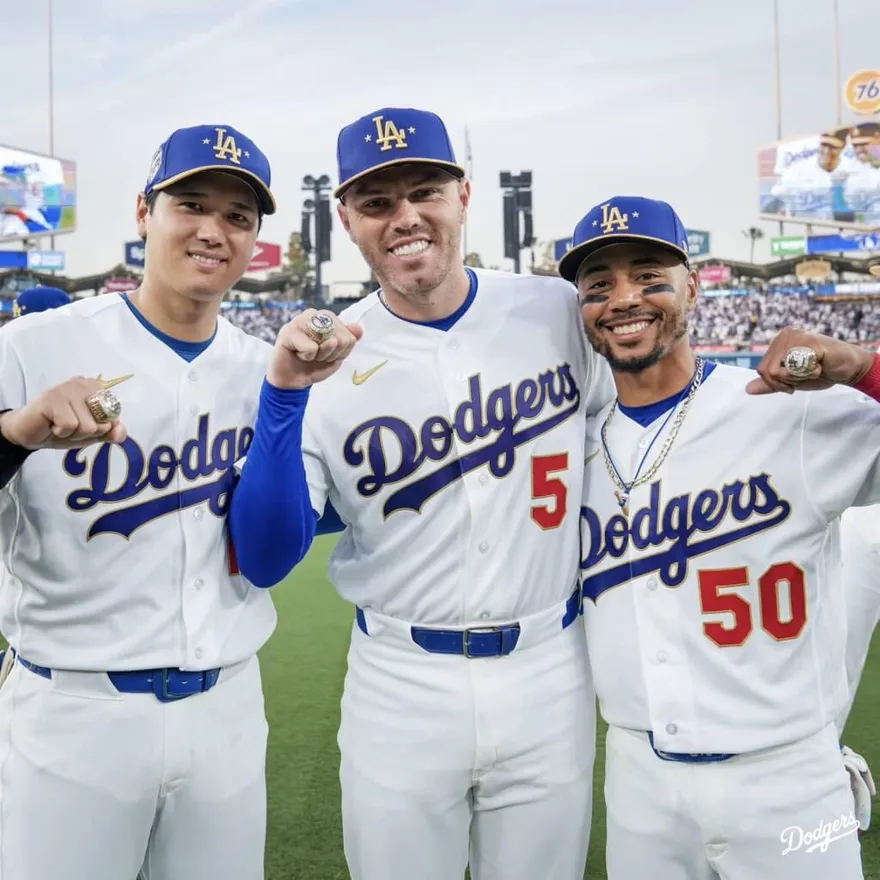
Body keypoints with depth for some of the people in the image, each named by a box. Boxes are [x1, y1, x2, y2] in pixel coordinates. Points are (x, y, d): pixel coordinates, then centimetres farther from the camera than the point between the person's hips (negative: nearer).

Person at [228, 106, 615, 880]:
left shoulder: (558, 312, -4)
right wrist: (286, 394, -24)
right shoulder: (328, 358, -8)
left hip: (549, 672, 1)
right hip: (398, 685, -1)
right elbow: (263, 564, -13)